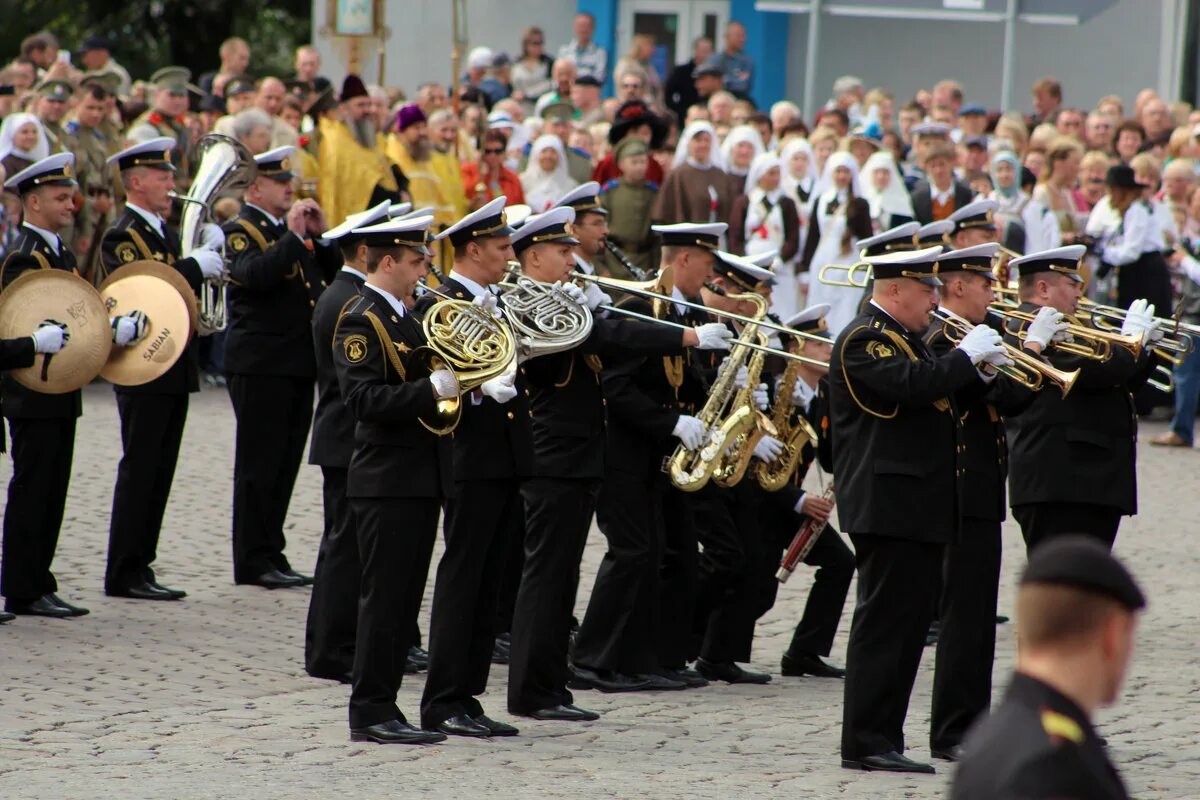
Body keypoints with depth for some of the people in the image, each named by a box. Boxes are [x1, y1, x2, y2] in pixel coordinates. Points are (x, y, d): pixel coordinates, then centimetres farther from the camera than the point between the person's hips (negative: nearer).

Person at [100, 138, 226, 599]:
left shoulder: (164, 232, 17)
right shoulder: (122, 237, -12)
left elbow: (180, 283, 14)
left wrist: (209, 253, -2)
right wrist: (198, 264, -23)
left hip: (174, 370, 9)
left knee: (158, 474, 10)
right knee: (139, 471, -6)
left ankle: (139, 568, 15)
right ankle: (125, 575, -2)